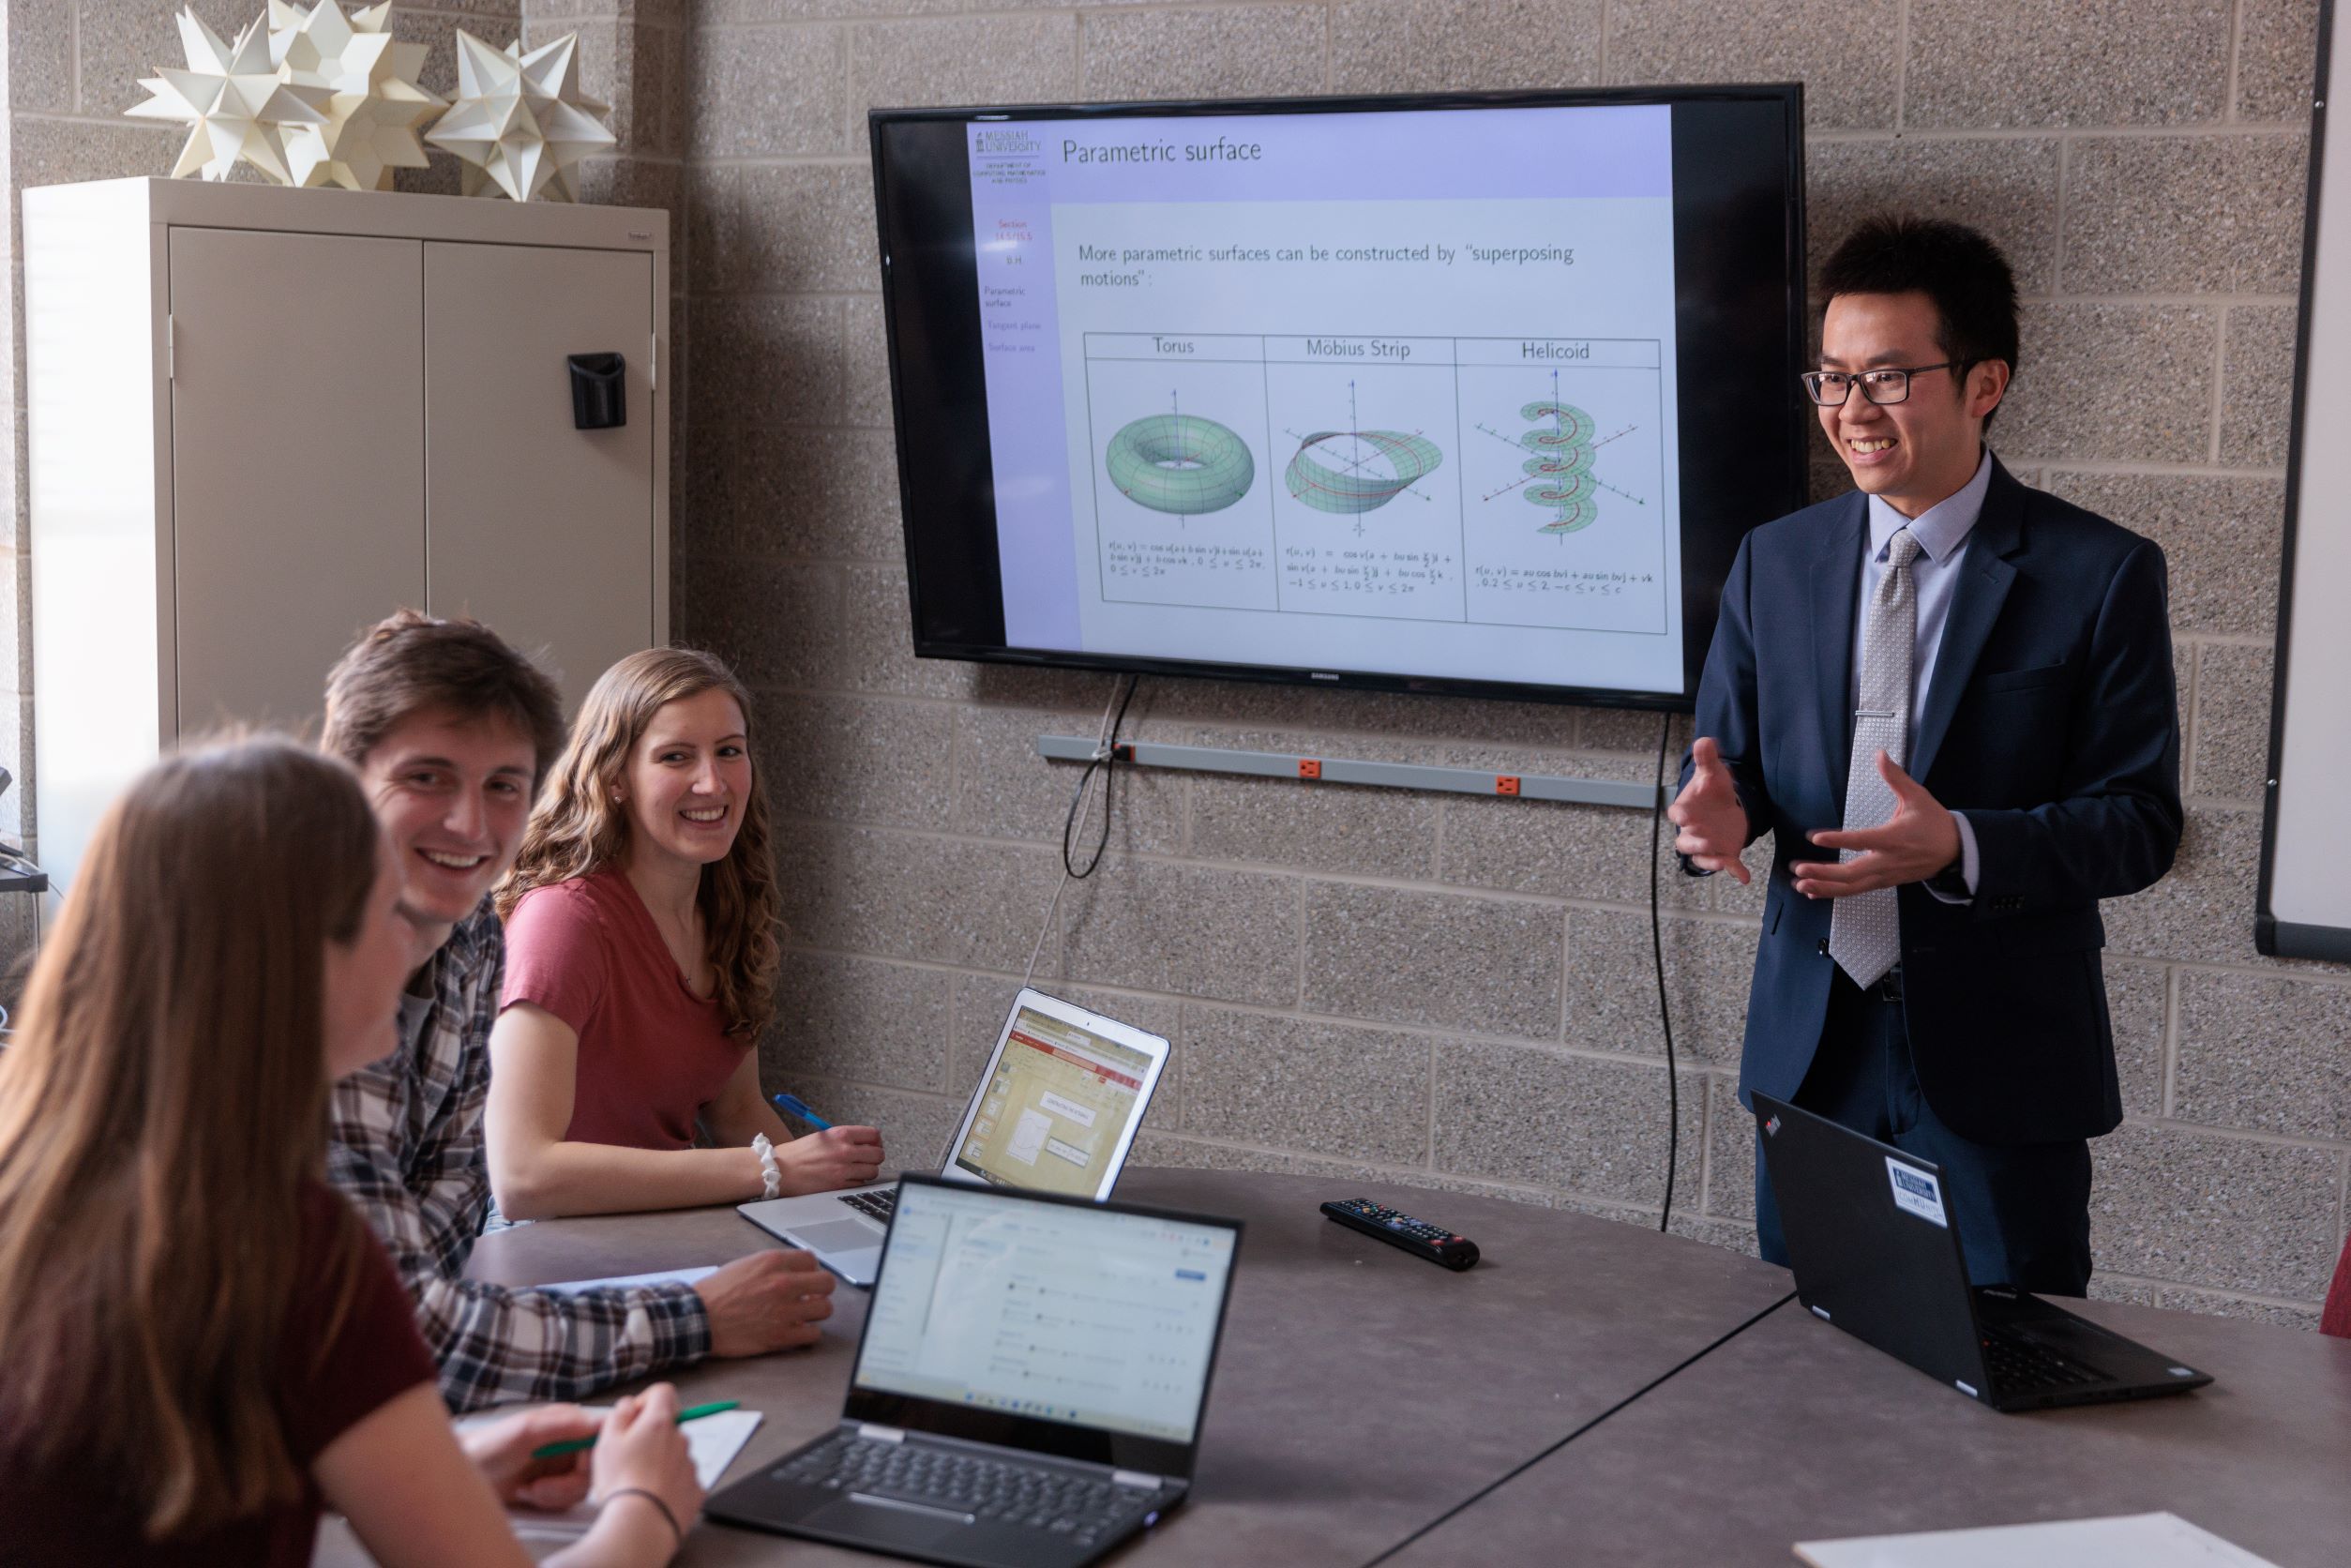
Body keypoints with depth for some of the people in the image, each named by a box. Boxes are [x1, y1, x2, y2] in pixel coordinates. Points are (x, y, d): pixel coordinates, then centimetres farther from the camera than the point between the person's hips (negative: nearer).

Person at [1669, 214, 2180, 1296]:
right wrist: (1718, 812, -15)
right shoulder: (1775, 562, 7)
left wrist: (1962, 847, -25)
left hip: (2001, 1062, -3)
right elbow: (1728, 762, 10)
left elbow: (2141, 821, -8)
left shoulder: (2100, 575, -6)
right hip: (1811, 1046, 4)